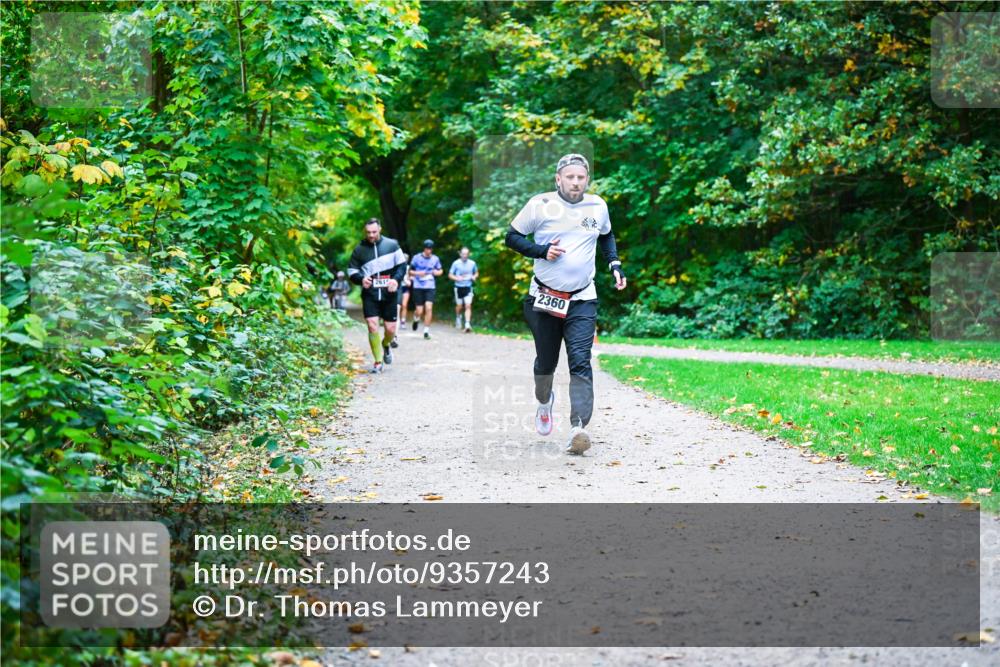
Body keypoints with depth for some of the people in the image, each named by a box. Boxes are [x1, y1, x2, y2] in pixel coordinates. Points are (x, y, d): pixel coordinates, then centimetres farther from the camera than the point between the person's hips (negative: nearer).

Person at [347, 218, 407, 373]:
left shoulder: (392, 245, 1)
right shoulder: (359, 250, 3)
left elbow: (402, 265, 7)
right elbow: (351, 271, 8)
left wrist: (396, 279, -12)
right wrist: (361, 279, -14)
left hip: (389, 294, 0)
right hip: (369, 294, 0)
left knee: (390, 328, 2)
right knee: (372, 325, -14)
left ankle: (386, 345, 39)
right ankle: (378, 362, -3)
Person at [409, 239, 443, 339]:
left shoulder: (435, 259, 4)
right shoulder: (416, 258, -1)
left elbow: (440, 270, 18)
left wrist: (437, 272, -5)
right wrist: (417, 273, -13)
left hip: (430, 287, 1)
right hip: (418, 287, -1)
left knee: (429, 308, -14)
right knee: (419, 311, -1)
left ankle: (426, 331, -4)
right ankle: (416, 319, 37)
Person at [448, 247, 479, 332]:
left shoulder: (472, 263, 2)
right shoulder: (456, 263, -4)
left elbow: (476, 273, 18)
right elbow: (450, 275, 1)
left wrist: (474, 277, -5)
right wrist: (457, 278, -17)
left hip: (468, 287, 0)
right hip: (459, 287, 0)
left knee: (468, 305, -12)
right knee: (459, 305, 10)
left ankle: (468, 324, -16)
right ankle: (458, 318, 42)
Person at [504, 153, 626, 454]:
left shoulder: (597, 206, 5)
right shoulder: (540, 204, -6)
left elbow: (606, 235, 25)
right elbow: (511, 237, 1)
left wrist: (614, 264, 10)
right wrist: (541, 251, -14)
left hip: (582, 300, 1)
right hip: (543, 297, -1)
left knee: (580, 362, -15)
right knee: (546, 361, 12)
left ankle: (578, 428, -23)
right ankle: (544, 402, 45)